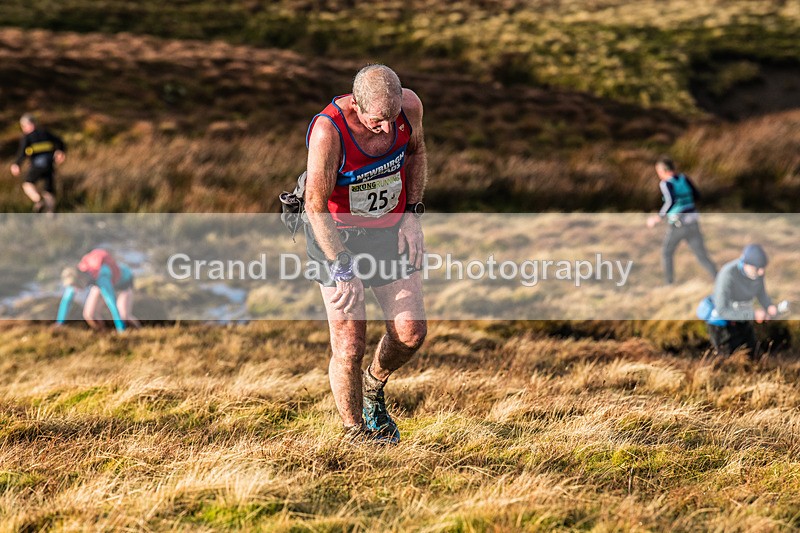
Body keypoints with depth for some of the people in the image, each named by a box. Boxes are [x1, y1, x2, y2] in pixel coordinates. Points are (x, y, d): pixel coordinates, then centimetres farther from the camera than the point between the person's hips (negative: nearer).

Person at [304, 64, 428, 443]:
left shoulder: (409, 106, -16)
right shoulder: (328, 131, -31)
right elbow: (316, 206, -24)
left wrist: (412, 213, 0)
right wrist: (342, 266, -21)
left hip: (390, 229, 4)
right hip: (339, 235, -4)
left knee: (411, 333, 0)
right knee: (350, 345, -6)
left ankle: (374, 384, 31)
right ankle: (356, 432, 16)